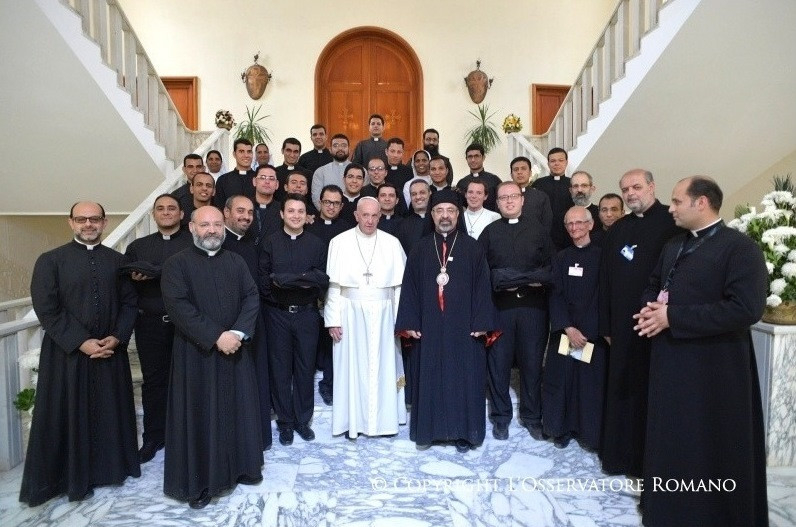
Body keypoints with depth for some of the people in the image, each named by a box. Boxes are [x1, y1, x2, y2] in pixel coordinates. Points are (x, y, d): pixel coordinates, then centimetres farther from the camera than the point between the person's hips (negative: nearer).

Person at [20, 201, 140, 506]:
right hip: (66, 353, -2)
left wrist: (117, 337, -9)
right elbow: (46, 310, -8)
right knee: (67, 416, 7)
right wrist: (81, 342, -15)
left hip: (111, 351, 3)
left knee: (110, 413, 10)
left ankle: (110, 467, 27)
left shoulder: (117, 260, 7)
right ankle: (70, 477, 23)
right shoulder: (50, 261, -1)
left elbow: (129, 303, 5)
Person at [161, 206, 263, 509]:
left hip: (236, 350, 4)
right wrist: (216, 337, -21)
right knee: (200, 415, 5)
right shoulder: (177, 264, -5)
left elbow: (252, 297, 1)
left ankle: (241, 466, 30)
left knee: (239, 409, 12)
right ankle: (199, 481, 20)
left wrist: (238, 332, -15)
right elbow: (178, 306, -16)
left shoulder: (236, 262, 8)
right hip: (196, 353, -4)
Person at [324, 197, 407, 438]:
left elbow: (400, 284, 3)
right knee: (352, 366, 6)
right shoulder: (340, 242, -1)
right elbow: (333, 284, -2)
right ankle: (353, 420, 20)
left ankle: (383, 418, 23)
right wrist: (333, 319, -5)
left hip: (383, 314, 1)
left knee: (382, 366, 8)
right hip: (351, 314, -1)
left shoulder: (392, 243, 2)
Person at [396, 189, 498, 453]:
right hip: (428, 328, 2)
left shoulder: (472, 248, 2)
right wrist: (409, 323, -3)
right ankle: (430, 427, 23)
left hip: (464, 328, -1)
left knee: (463, 378, 5)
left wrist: (481, 323, -9)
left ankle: (462, 431, 20)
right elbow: (409, 287, 4)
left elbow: (482, 287, -2)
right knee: (429, 378, 8)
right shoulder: (420, 249, 6)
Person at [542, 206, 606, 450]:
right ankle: (562, 429, 18)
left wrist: (586, 331, -11)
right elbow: (555, 295, 1)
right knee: (561, 379, 4)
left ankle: (589, 432, 18)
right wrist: (568, 328, -11)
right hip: (563, 330, 2)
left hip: (593, 332, -2)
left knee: (591, 381, 3)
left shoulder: (601, 256, 0)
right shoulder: (560, 257, 7)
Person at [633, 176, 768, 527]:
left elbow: (745, 309, -24)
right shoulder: (673, 246, 12)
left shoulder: (740, 247, -13)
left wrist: (672, 316, -22)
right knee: (670, 442, 19)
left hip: (713, 370, -7)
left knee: (710, 450, 8)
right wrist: (651, 309, -2)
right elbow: (654, 286, 22)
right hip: (669, 363, 8)